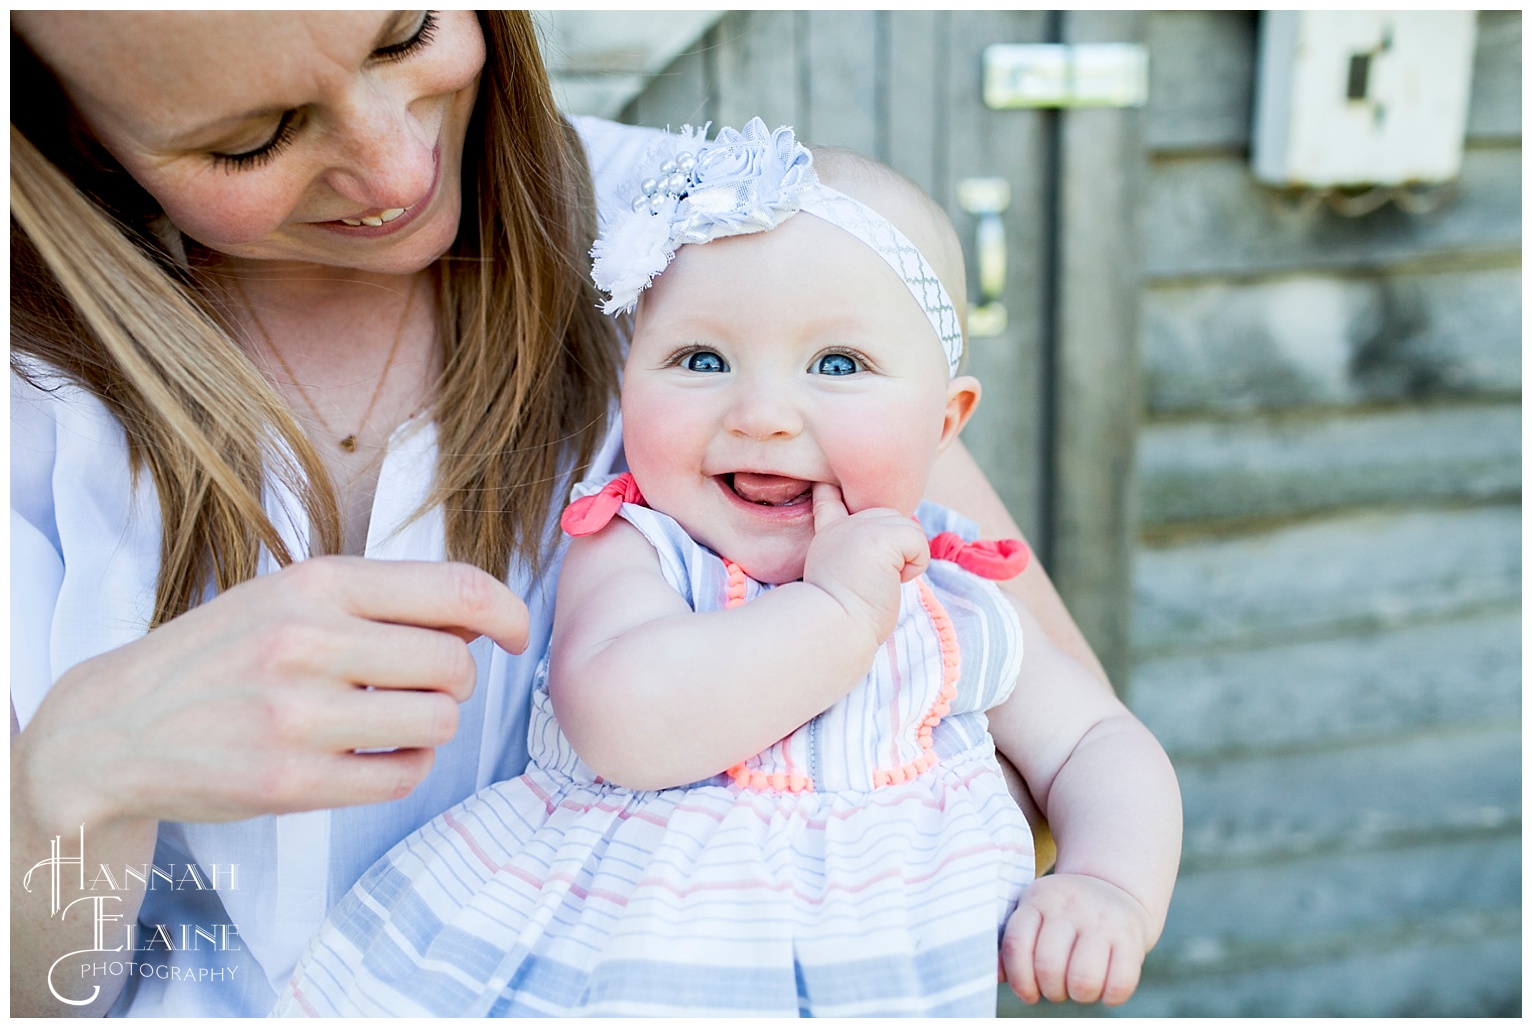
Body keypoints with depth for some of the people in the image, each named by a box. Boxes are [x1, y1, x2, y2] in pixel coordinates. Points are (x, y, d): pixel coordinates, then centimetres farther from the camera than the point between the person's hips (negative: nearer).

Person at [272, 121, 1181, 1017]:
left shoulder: (958, 610, 2)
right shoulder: (636, 553, -9)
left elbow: (1102, 744, 11)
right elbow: (620, 725, -28)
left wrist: (1114, 888, -8)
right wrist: (838, 614, -23)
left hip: (891, 983, 4)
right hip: (619, 972, -3)